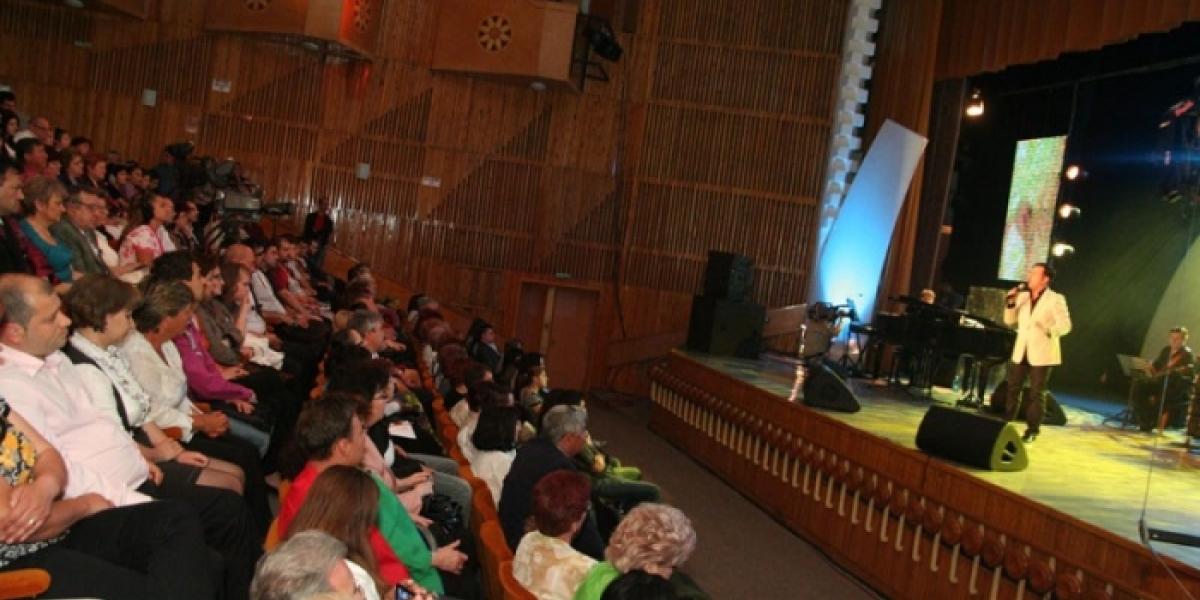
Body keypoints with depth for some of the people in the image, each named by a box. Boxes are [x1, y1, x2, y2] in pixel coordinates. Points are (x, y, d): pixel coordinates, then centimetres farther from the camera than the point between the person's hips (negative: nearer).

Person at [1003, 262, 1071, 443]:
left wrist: (1047, 332, -24)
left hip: (1042, 353, -5)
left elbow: (1065, 326, -11)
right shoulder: (1022, 296, 9)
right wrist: (1010, 303, -5)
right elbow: (1010, 321, 10)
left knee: (1036, 393, 2)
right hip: (1021, 351, 5)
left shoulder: (1055, 299, -7)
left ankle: (1032, 430, 10)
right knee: (1012, 389, 8)